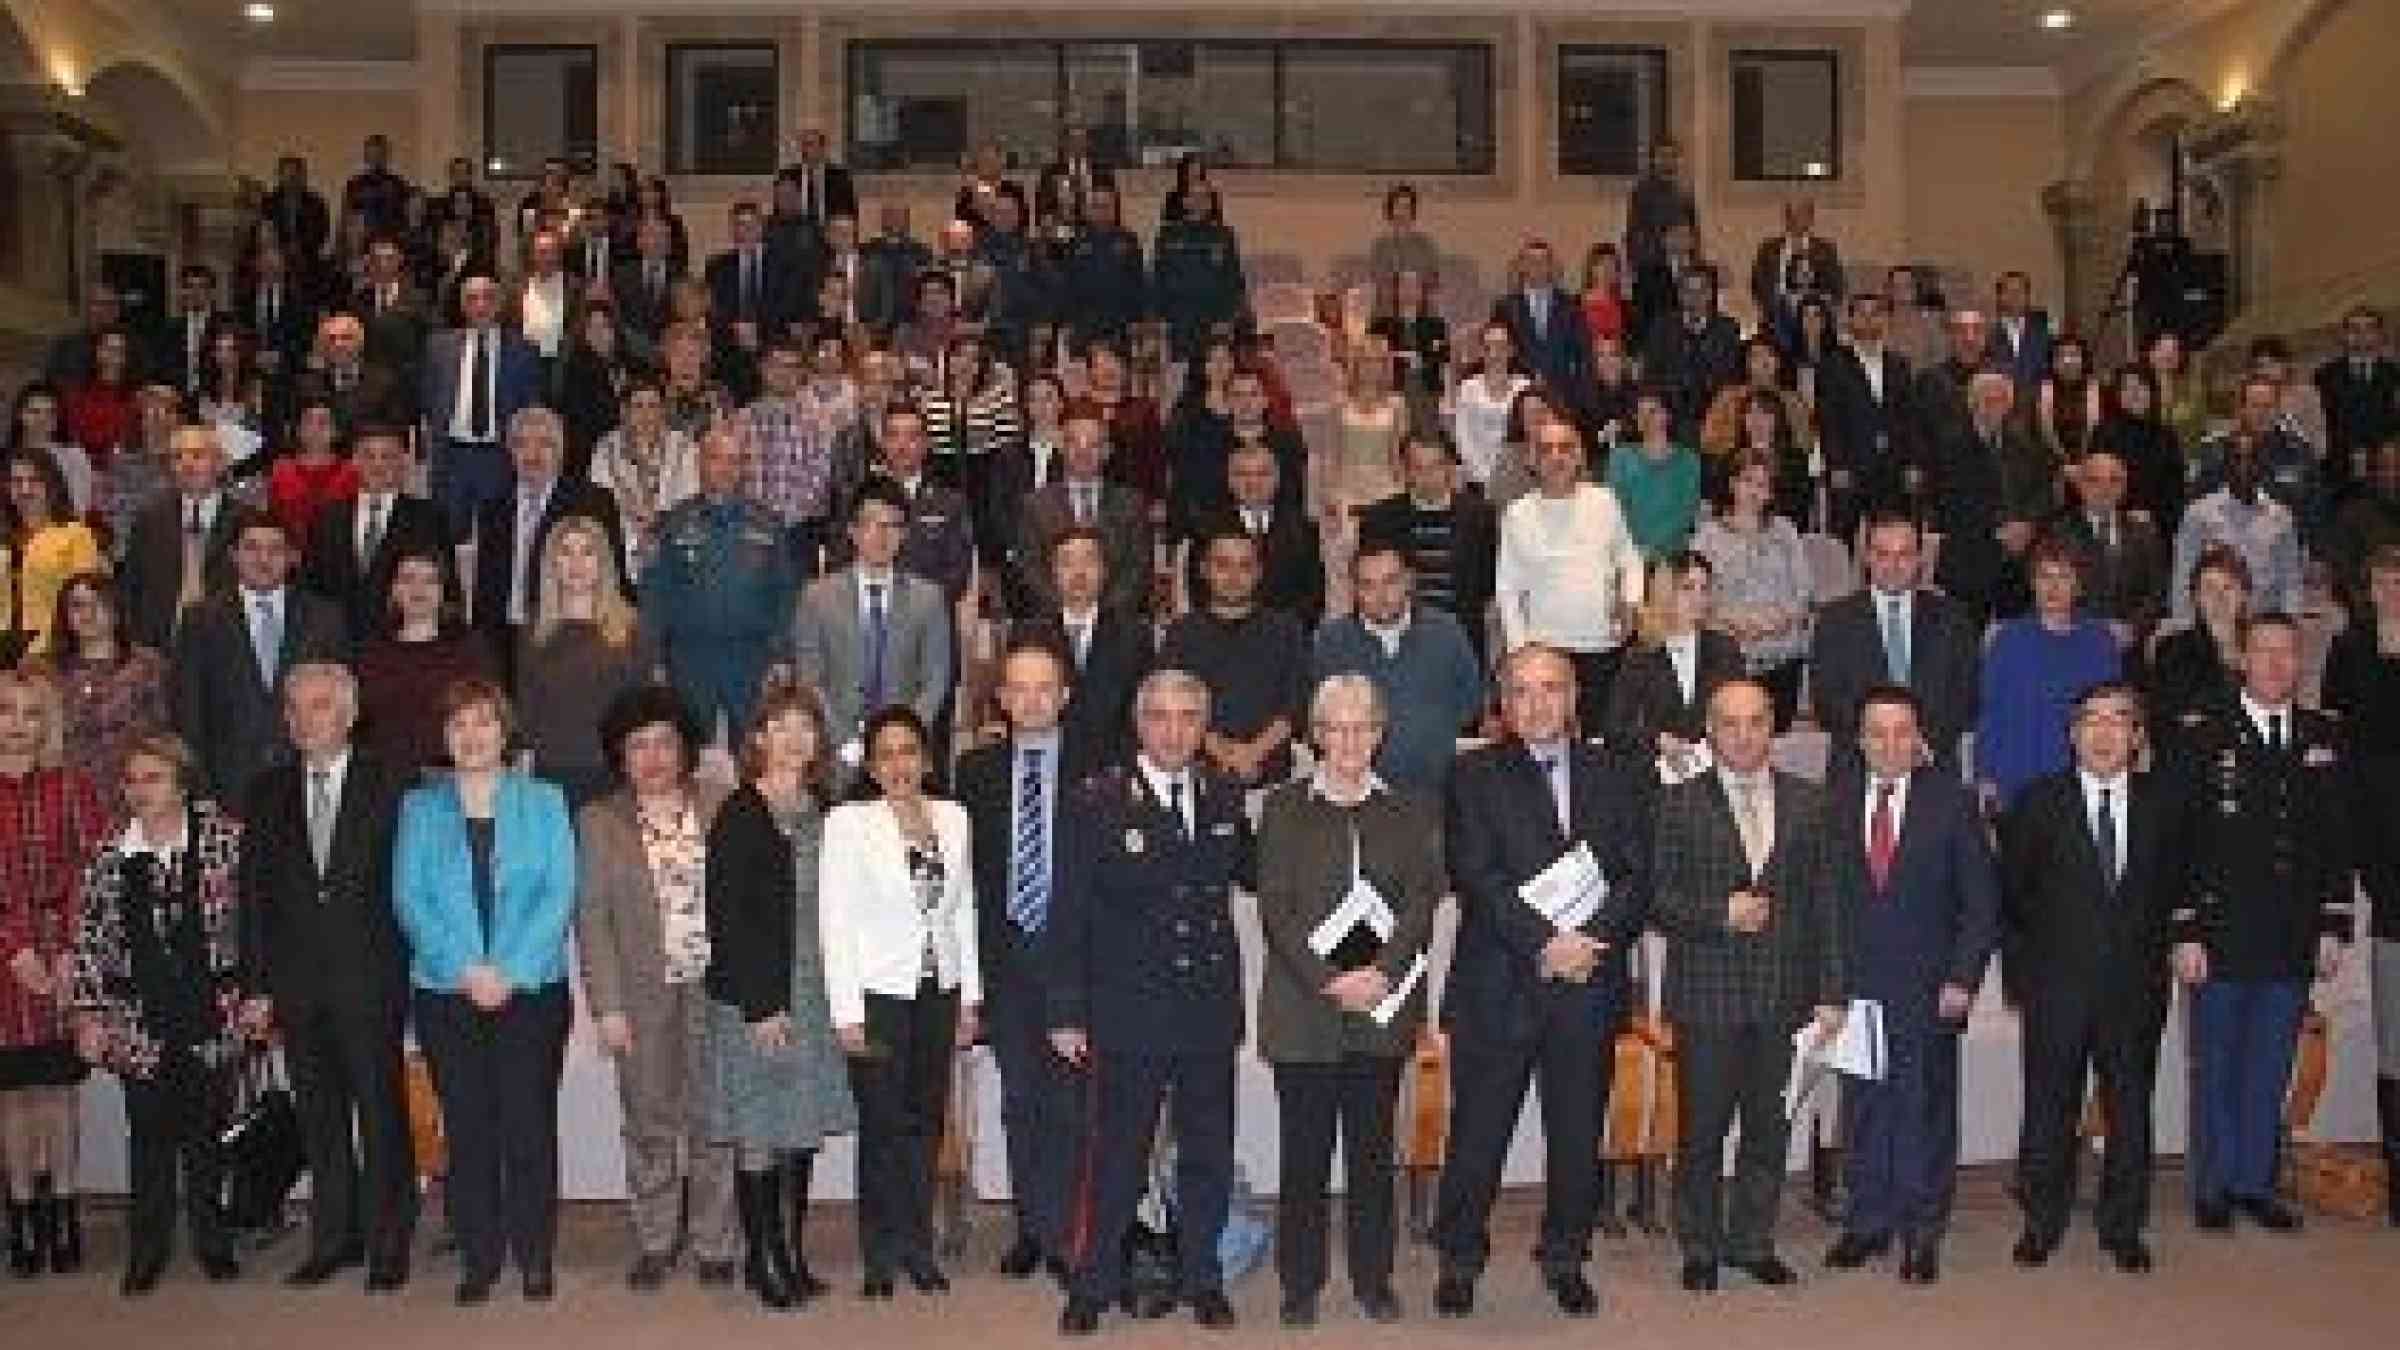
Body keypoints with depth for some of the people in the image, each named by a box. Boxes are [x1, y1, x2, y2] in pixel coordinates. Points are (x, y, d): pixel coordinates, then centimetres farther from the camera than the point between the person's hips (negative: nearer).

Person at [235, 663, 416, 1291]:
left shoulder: (389, 784, 0)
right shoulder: (268, 793, 10)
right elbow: (254, 895, 8)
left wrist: (406, 968, -8)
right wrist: (257, 985, 3)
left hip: (370, 978, -3)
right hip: (297, 980, 4)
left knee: (381, 1110, 1)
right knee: (319, 1116, 11)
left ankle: (388, 1244, 11)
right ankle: (334, 1239, 22)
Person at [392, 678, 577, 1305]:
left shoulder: (543, 802, 7)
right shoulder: (420, 808, 10)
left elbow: (559, 893, -2)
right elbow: (408, 897, 1)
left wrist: (509, 970, -12)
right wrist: (465, 969, -11)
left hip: (531, 988, -1)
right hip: (446, 992, 1)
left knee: (529, 1122, -1)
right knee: (466, 1125, 4)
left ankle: (536, 1256, 10)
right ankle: (478, 1257, 14)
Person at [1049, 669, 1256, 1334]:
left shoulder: (1225, 800, 6)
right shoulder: (1098, 803, -5)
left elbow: (1254, 876, 18)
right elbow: (1068, 915, -6)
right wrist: (1067, 1012, -8)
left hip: (1211, 1005, 4)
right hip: (1129, 1009, -4)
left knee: (1208, 1153, 12)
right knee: (1118, 1153, 3)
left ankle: (1200, 1279, 27)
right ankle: (1095, 1284, 18)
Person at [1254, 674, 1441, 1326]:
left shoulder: (1411, 812, 10)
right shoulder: (1284, 808, 5)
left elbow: (1422, 901, 2)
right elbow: (1275, 909, -2)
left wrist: (1381, 974, -12)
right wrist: (1327, 982, -12)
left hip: (1383, 1004, 1)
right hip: (1303, 1007, -1)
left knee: (1373, 1148, 7)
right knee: (1304, 1149, 2)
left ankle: (1374, 1278, 19)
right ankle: (1300, 1283, 14)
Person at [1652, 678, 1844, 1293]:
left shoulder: (1808, 803, 8)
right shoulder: (1678, 804, -1)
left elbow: (1826, 903, 7)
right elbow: (1658, 899, -3)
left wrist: (1832, 992, 3)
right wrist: (1720, 915, -17)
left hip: (1783, 994, 3)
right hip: (1707, 994, -2)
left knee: (1769, 1126, 10)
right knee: (1701, 1128, 4)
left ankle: (1752, 1241, 25)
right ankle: (1700, 1248, 19)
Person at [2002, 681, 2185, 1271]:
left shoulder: (2162, 803, 5)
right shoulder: (2038, 803, 0)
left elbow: (2173, 887, 11)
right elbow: (2011, 895, 3)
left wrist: (2155, 956, 5)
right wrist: (2020, 972, 0)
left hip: (2136, 989, 2)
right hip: (2056, 989, -1)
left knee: (2130, 1107, 8)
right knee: (2049, 1110, 5)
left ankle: (2122, 1226, 23)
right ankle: (2041, 1222, 19)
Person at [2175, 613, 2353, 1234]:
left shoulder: (2325, 738, 8)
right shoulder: (2207, 738, -3)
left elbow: (2338, 839, 10)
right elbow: (2181, 840, -6)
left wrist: (2332, 927, 4)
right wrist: (2186, 933, -10)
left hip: (2294, 941, 3)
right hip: (2221, 935, -3)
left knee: (2271, 1068, 11)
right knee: (2216, 1067, 7)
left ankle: (2255, 1182, 23)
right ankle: (2213, 1187, 18)